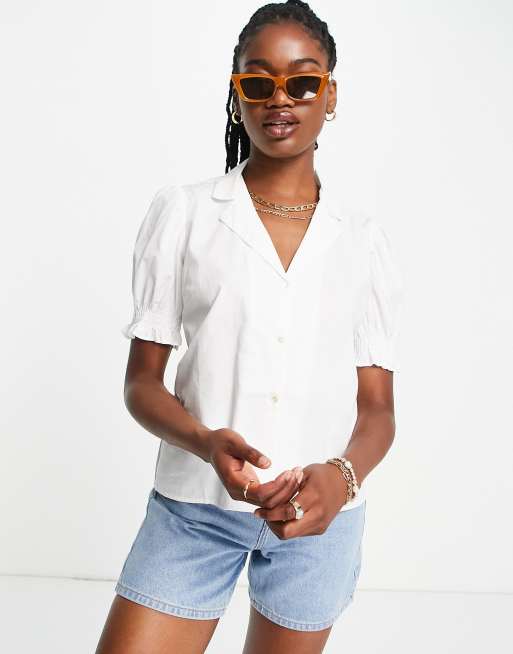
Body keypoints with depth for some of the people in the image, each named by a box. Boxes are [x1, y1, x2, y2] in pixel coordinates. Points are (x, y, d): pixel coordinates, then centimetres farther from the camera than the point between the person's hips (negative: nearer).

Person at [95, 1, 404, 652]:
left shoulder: (363, 241, 3)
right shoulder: (180, 213, 0)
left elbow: (378, 407, 3)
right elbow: (142, 381, 0)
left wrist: (342, 474, -19)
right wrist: (207, 443, -20)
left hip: (319, 511, 2)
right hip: (195, 506, -1)